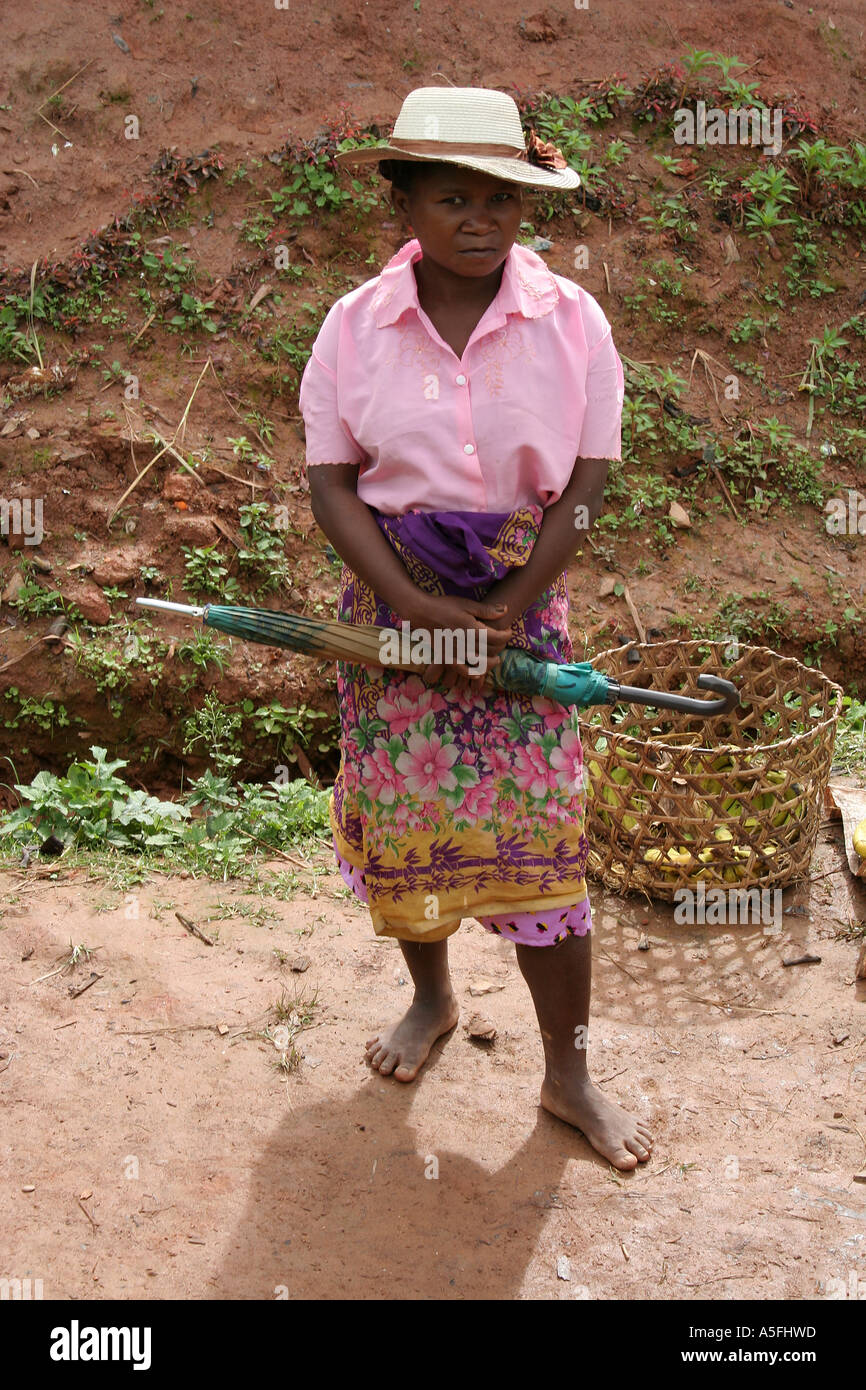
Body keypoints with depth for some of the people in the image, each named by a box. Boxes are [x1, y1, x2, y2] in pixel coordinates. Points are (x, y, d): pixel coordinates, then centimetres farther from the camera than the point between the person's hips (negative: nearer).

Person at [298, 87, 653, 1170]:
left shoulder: (570, 321, -6)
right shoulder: (354, 325, -4)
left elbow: (583, 485, -7)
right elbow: (330, 480, -6)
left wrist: (499, 614, -13)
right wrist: (420, 607, -16)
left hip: (523, 594, -1)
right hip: (389, 593, 2)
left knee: (537, 831, 0)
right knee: (400, 813, 11)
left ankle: (568, 1074, 16)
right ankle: (430, 997, 38)